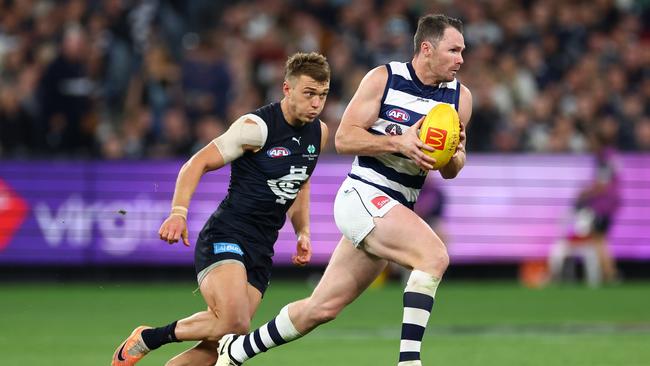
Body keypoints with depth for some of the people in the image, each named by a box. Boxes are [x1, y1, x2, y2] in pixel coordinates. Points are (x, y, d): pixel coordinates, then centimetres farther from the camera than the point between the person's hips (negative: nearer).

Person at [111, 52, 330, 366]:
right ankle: (147, 338, -8)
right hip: (225, 237, -7)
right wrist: (178, 212, -27)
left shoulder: (318, 132, 9)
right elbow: (198, 164, -13)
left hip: (261, 251, 7)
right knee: (235, 323, -29)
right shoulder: (257, 127, -14)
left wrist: (303, 233, 15)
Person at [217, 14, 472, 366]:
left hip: (396, 210, 6)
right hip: (364, 195, -6)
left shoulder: (461, 97, 7)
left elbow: (450, 171, 14)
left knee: (322, 308, 10)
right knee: (434, 255, -29)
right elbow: (344, 138, -9)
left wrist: (455, 154, -10)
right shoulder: (384, 78, -7)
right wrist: (398, 142, -23)